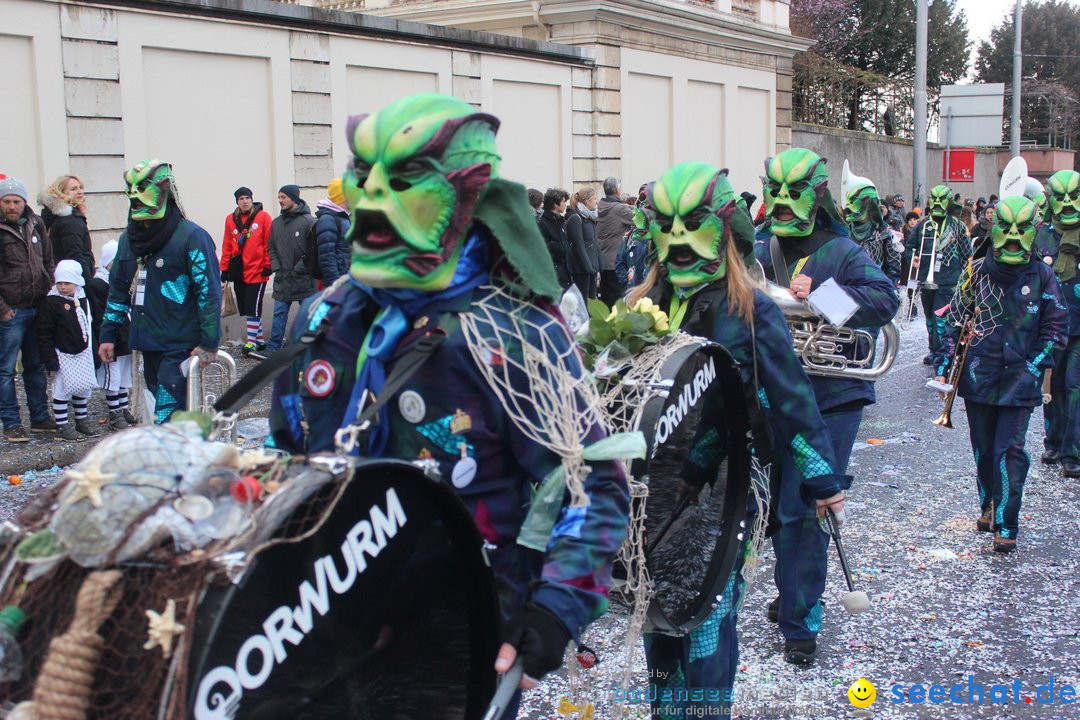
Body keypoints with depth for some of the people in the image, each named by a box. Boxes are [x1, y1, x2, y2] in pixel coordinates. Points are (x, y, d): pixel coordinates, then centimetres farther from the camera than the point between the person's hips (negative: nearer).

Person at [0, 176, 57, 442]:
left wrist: (49, 294, 9)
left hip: (38, 308, 6)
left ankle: (40, 418, 23)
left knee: (36, 366, 14)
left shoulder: (36, 225, 9)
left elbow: (48, 262, 18)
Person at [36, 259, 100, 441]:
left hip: (83, 353, 6)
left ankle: (82, 419, 27)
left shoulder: (83, 300, 7)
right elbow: (44, 332, -11)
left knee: (84, 388, 13)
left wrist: (93, 350, 16)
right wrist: (49, 357, -15)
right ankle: (62, 425, 5)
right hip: (63, 354, -6)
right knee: (62, 389, -2)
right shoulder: (51, 302, -10)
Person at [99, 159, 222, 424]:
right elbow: (119, 290, 21)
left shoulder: (191, 237, -11)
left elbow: (209, 293, -14)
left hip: (180, 346, -8)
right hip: (148, 344, 8)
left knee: (166, 420, -12)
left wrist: (209, 343, -17)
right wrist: (108, 334, 16)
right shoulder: (129, 238, 13)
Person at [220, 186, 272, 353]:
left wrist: (268, 265, -8)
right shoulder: (231, 219, 9)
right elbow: (227, 246, 11)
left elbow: (269, 243, -5)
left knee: (253, 308, -7)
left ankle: (252, 341, -1)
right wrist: (225, 268, 8)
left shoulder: (263, 217, -3)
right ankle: (259, 340, 18)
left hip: (257, 271, -5)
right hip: (238, 272, 5)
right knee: (244, 308, 9)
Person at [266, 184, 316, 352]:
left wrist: (298, 269, -13)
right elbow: (271, 248, 14)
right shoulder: (276, 223, 10)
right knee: (279, 314, 5)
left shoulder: (308, 221, -8)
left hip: (304, 280, -5)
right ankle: (273, 349, 9)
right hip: (282, 280, 5)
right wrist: (276, 267, 0)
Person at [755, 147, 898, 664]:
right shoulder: (758, 251, 8)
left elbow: (885, 298, -17)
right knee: (784, 508, 14)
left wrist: (821, 295, -27)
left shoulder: (841, 253, -3)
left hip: (832, 397, -4)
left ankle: (800, 620, 10)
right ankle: (797, 597, 35)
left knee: (807, 510, -3)